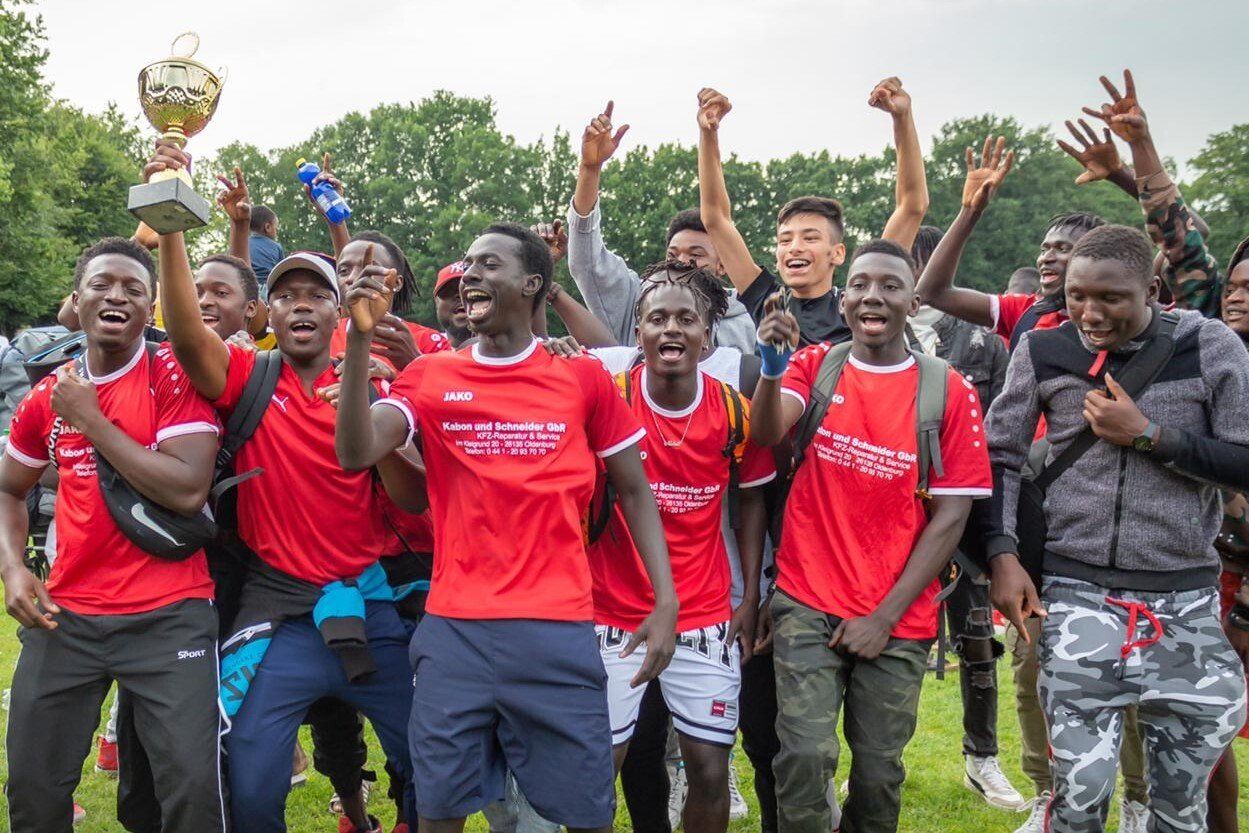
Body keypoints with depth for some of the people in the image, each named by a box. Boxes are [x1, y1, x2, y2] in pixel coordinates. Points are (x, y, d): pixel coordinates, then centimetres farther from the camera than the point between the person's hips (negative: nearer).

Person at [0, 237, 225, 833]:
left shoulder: (175, 375, -7)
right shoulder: (48, 396, 7)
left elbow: (188, 492, -19)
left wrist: (92, 421, -14)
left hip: (169, 616, -5)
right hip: (66, 615, 5)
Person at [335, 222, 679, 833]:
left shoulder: (584, 377, 4)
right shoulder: (428, 376, 6)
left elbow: (634, 491, 8)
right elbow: (356, 453, -8)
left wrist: (665, 602, -1)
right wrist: (360, 336, -16)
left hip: (559, 632, -1)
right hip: (454, 629, 1)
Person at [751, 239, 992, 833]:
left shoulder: (948, 391, -2)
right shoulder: (814, 366, 3)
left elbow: (950, 516, -3)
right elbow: (765, 434, -16)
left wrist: (885, 617, -7)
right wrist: (773, 364, -36)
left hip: (897, 620, 0)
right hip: (807, 605, 0)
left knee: (879, 770, 7)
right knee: (807, 757, -10)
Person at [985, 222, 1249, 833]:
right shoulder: (1042, 352, 1)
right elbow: (1001, 457, 8)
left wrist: (1147, 434, -13)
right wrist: (1002, 554, -2)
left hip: (1185, 598, 0)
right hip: (1077, 591, 0)